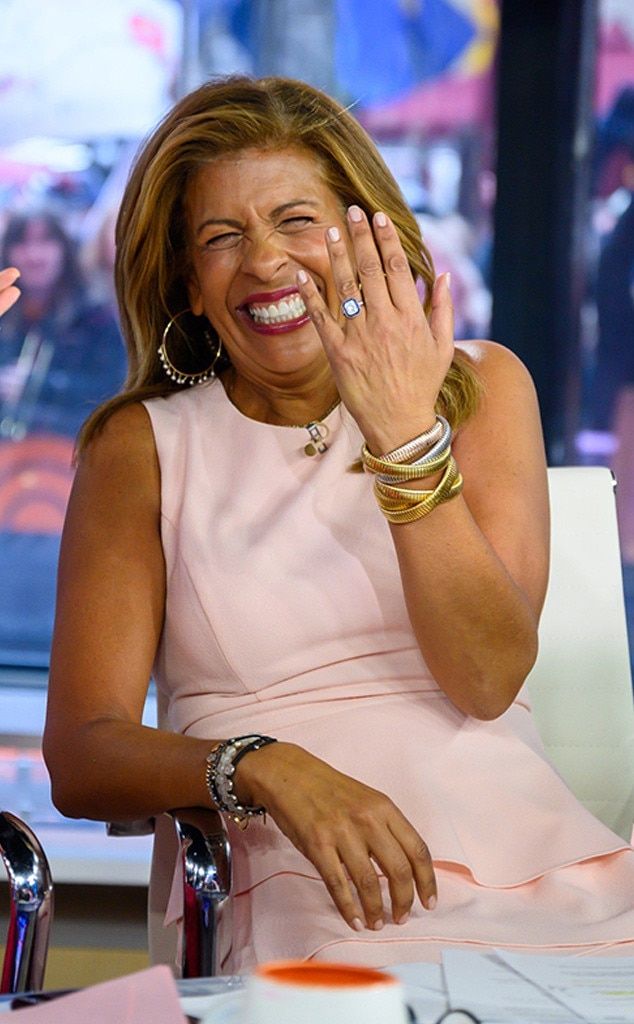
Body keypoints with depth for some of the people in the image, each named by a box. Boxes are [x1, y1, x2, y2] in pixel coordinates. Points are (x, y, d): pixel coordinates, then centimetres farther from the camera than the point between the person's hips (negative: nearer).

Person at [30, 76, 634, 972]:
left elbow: (487, 681, -1)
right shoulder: (144, 447, 10)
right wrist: (267, 767, -20)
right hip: (306, 909, -1)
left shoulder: (480, 386, 14)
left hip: (531, 857, 2)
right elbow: (79, 754, -1)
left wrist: (408, 437, -12)